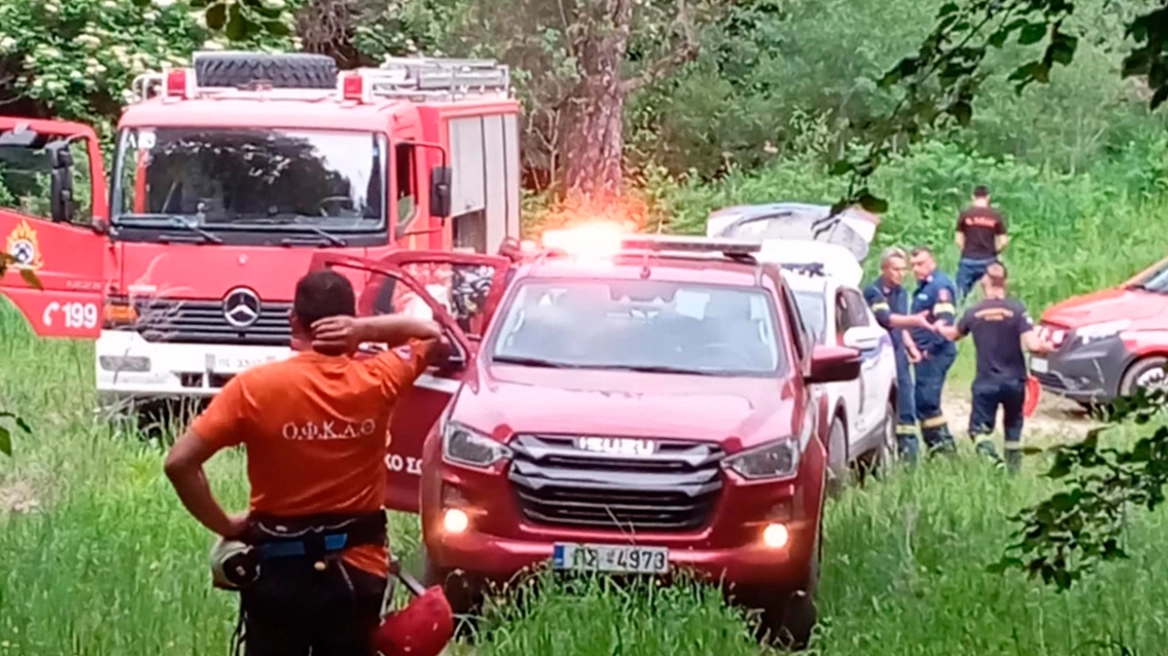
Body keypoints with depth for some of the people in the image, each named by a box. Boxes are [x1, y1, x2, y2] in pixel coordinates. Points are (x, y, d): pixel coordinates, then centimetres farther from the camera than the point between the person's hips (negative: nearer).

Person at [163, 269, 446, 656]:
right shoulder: (376, 382, -7)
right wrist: (365, 330, -5)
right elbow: (433, 337, 12)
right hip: (356, 569, 1)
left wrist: (225, 525, -4)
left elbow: (179, 463, -17)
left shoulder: (255, 387, -13)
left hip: (278, 570, -1)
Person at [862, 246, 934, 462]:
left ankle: (909, 449, 10)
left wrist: (910, 346, 10)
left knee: (905, 402, 6)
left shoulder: (901, 293, 14)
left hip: (898, 354, 7)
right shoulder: (873, 292, -11)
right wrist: (915, 320, -39)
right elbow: (886, 319, -26)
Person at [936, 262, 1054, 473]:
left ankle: (991, 459, -26)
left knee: (979, 429, 2)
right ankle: (1014, 470, 25)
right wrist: (1047, 346, 3)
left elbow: (954, 334, 15)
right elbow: (1032, 345, -19)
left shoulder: (973, 313, -5)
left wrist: (939, 329, 36)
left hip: (986, 382, -1)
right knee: (1013, 427, 21)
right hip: (1014, 381, 1)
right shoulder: (1017, 310, -11)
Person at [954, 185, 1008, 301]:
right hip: (988, 261, 1)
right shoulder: (996, 215, 0)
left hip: (968, 261, 0)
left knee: (961, 296, 6)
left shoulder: (965, 214, -2)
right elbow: (1003, 241, -1)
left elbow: (959, 240, -1)